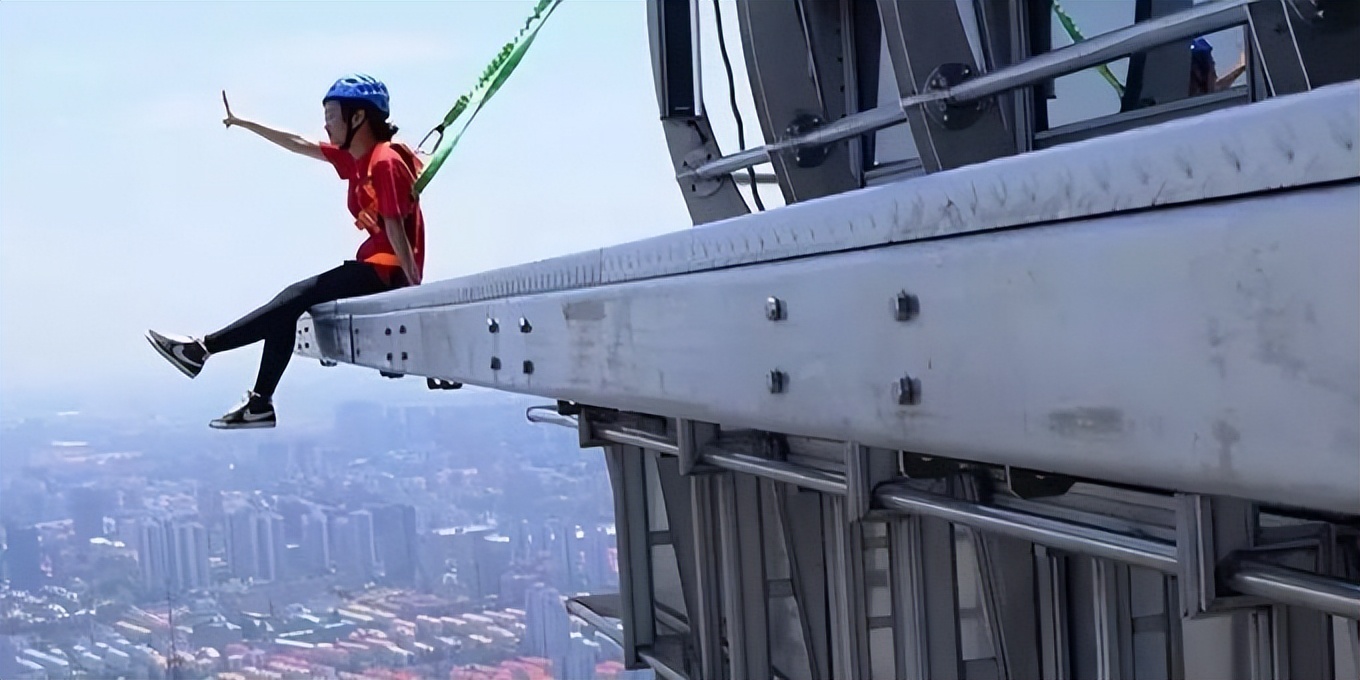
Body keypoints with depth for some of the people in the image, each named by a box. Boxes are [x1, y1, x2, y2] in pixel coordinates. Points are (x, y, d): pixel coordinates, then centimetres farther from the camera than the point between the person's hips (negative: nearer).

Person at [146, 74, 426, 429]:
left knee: (298, 297, -12)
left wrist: (414, 288, -25)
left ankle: (202, 347, -6)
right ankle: (260, 405, 11)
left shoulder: (385, 162, -16)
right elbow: (299, 144, 20)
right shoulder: (354, 158, 11)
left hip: (390, 269, -10)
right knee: (289, 306, 8)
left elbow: (396, 229, -22)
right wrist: (242, 123, 24)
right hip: (375, 265, 10)